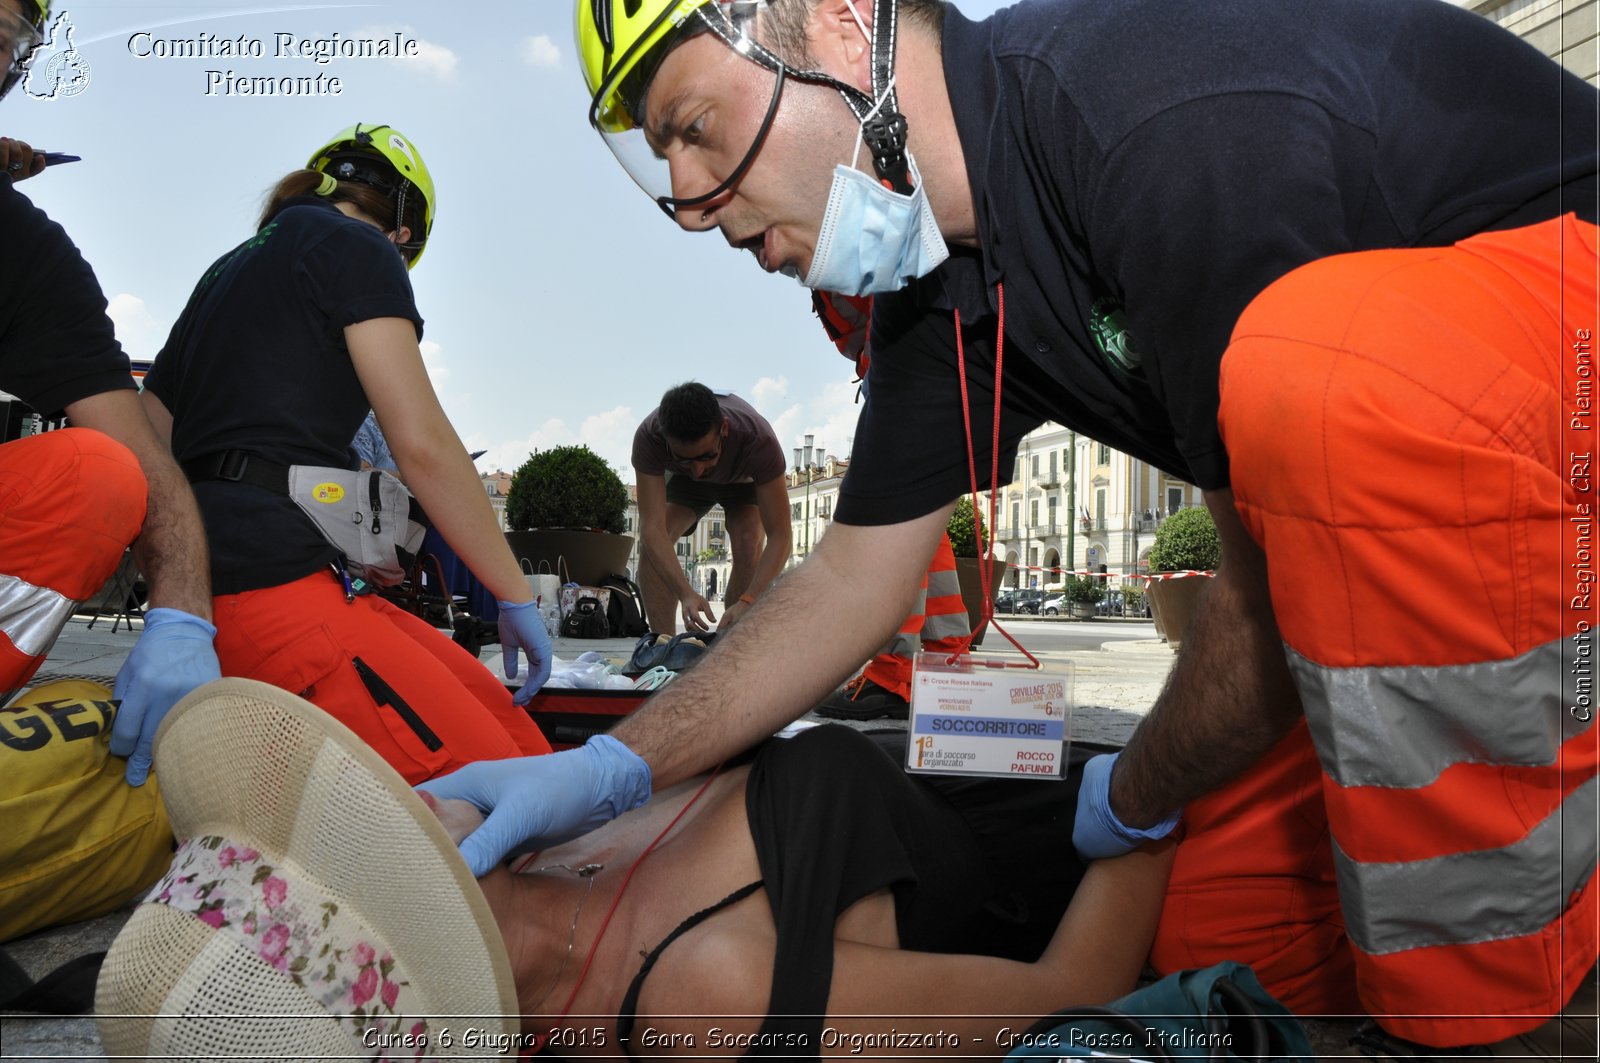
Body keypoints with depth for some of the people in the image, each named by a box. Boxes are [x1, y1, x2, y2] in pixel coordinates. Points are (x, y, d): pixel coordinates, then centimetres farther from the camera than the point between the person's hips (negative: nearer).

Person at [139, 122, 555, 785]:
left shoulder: (228, 271, 29)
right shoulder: (356, 247, 3)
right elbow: (422, 444, -8)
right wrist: (517, 597, -2)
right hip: (273, 583, -10)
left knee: (521, 741, 0)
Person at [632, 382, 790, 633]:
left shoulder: (758, 439, -44)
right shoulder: (648, 436, -40)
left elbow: (779, 536, -42)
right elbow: (652, 527, -43)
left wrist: (748, 601, -55)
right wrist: (686, 594, -56)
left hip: (745, 479, -1)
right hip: (682, 481, 1)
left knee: (750, 545, -27)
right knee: (651, 544, -22)